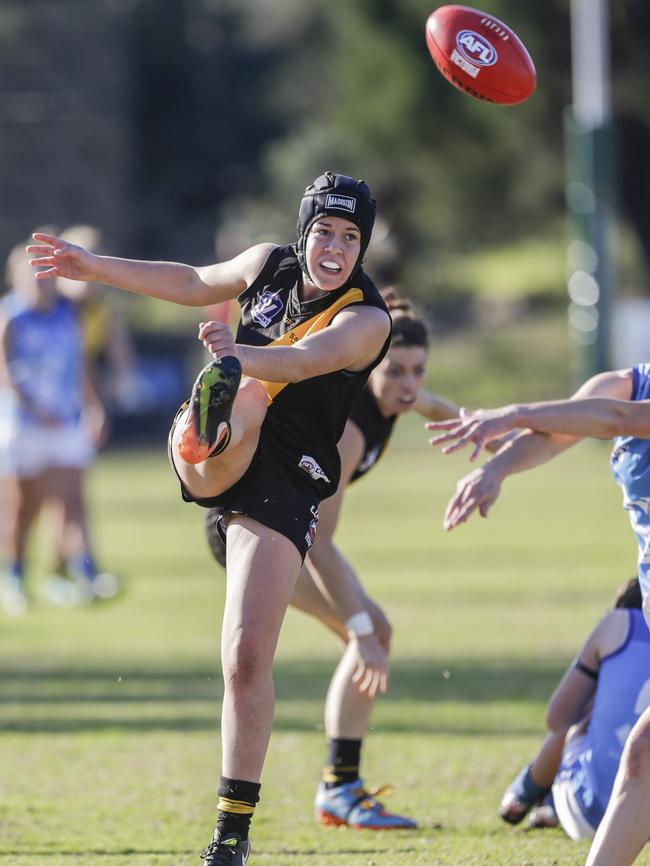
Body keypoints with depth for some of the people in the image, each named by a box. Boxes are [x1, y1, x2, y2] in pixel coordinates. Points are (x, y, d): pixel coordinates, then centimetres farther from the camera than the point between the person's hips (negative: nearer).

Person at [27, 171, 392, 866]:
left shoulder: (366, 321, -9)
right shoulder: (271, 264, 7)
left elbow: (301, 360, -29)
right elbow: (196, 284, 25)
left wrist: (240, 355, -50)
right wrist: (95, 267, 28)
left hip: (283, 487, -3)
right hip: (211, 463, 3)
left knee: (247, 656, -11)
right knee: (245, 393, -33)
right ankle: (208, 431, -73)